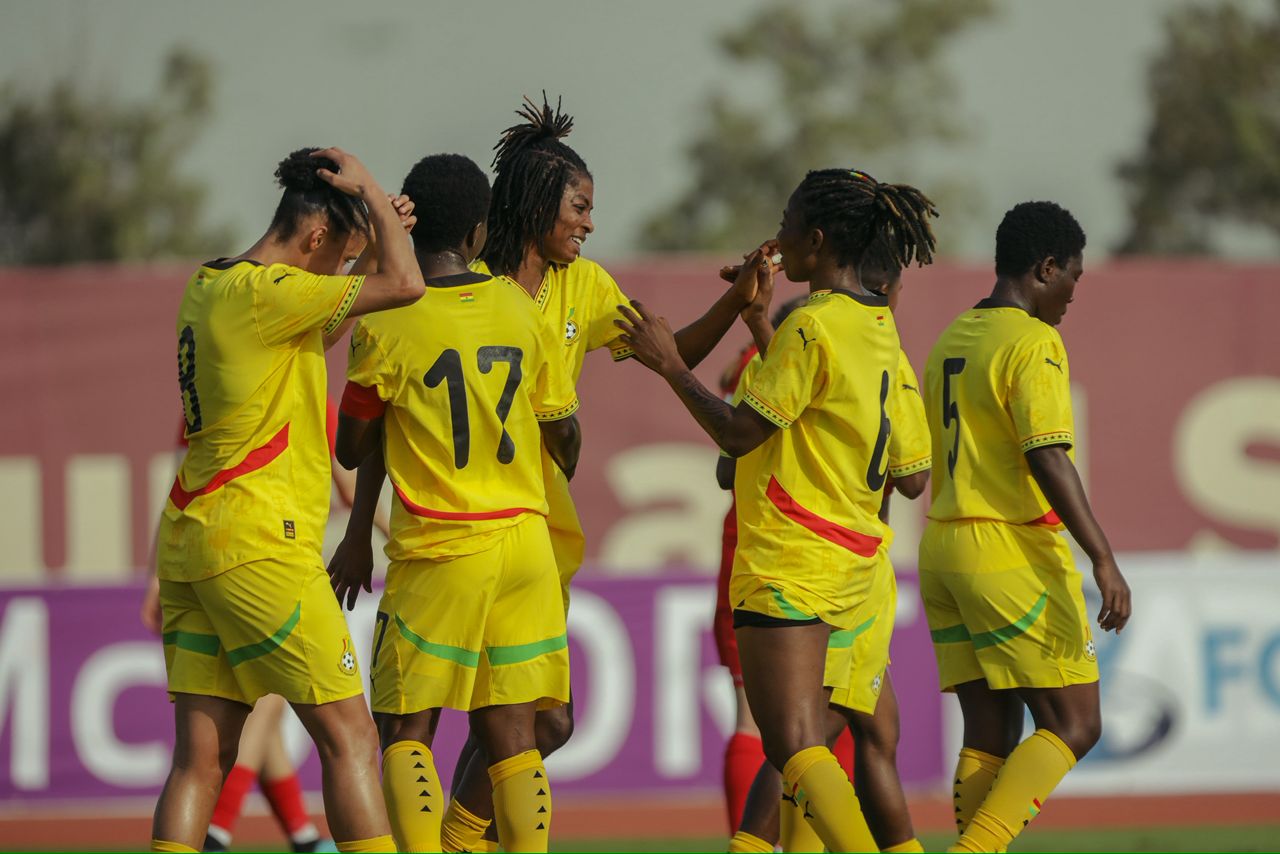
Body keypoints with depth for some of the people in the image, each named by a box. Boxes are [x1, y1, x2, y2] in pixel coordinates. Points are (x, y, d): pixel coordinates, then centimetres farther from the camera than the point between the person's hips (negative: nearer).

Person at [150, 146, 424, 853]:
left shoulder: (209, 287, 15)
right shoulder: (263, 293, -12)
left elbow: (330, 318, 31)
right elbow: (404, 285, -17)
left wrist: (378, 224, 21)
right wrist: (368, 192, -3)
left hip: (190, 536, 9)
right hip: (256, 543, -9)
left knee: (202, 755, 3)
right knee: (349, 736, -4)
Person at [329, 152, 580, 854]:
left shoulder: (384, 326, -8)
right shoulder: (521, 310, 3)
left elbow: (351, 450, 3)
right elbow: (565, 438, 13)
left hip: (438, 556, -4)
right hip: (525, 544, 4)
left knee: (405, 730, 3)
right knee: (510, 736, 5)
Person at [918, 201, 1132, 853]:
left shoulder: (951, 340, 15)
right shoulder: (1033, 342, -11)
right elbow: (1048, 457, -21)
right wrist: (1103, 559, -23)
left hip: (944, 547, 8)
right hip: (1015, 554, -8)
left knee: (991, 735, 8)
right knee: (1073, 725, -3)